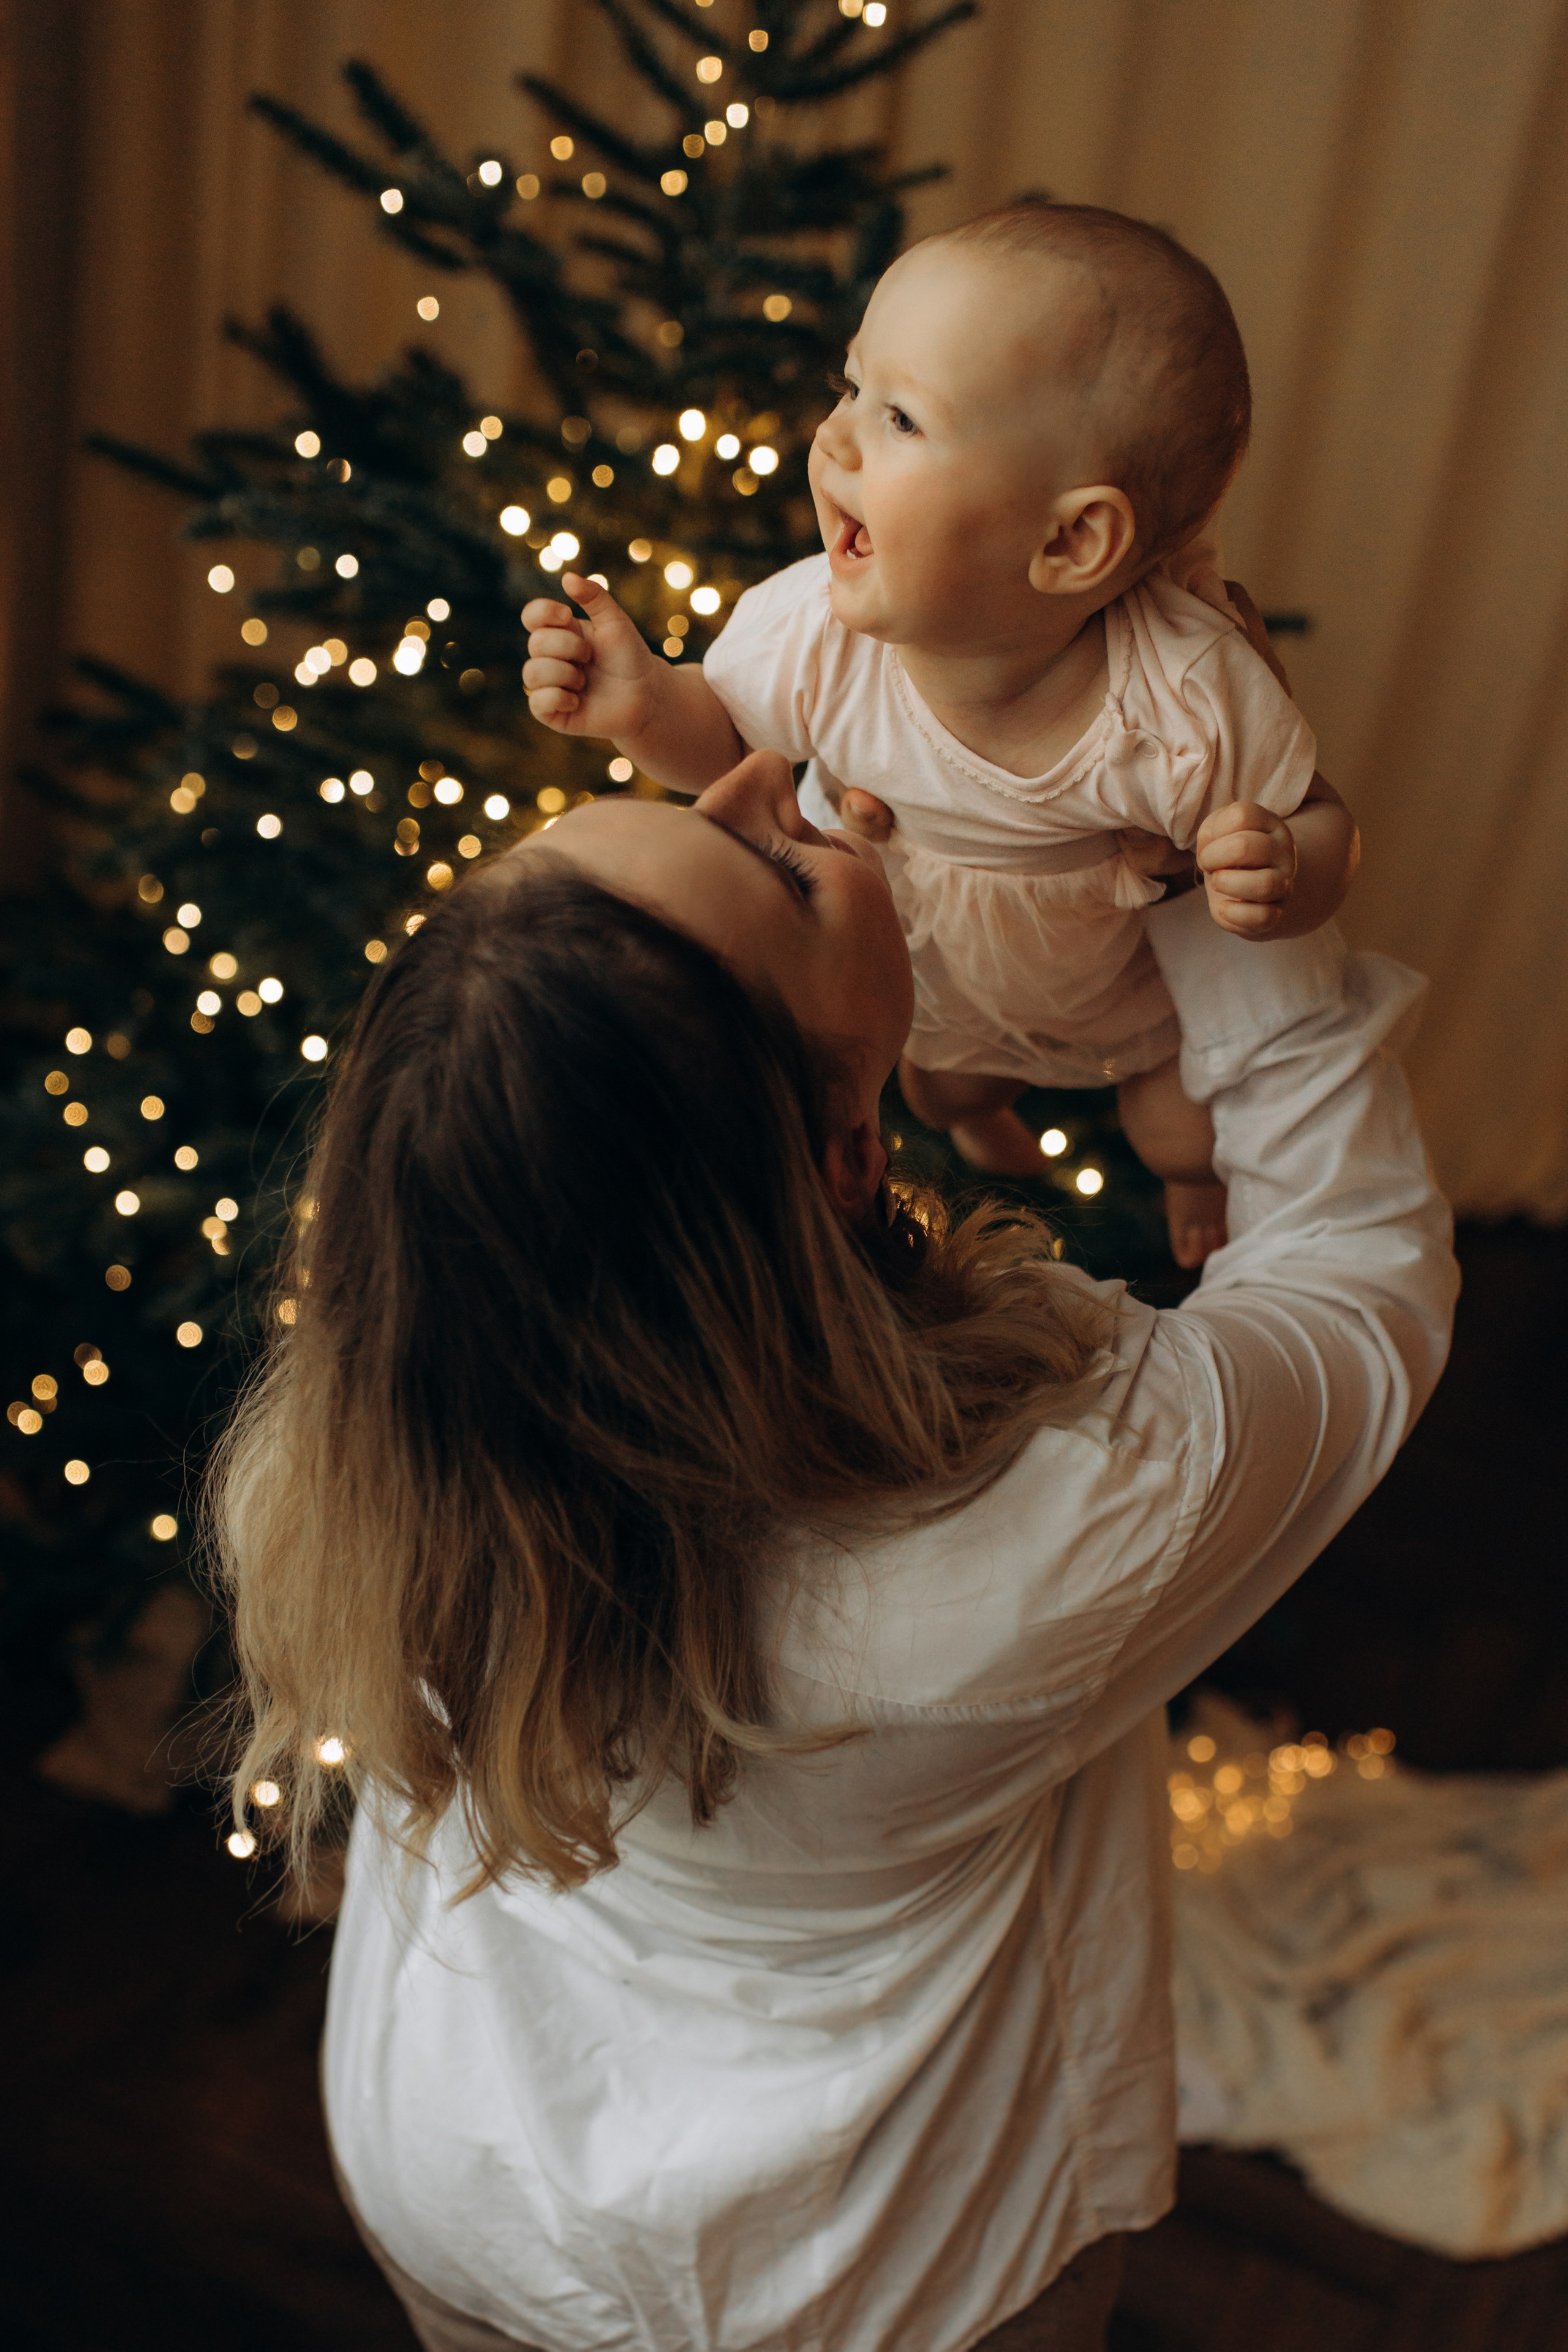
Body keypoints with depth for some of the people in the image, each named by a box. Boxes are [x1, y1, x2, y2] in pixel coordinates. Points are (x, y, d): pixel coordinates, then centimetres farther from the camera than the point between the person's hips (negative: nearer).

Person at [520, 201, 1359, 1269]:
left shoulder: (1185, 699, -44)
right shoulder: (804, 635, -37)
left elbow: (1323, 823, -26)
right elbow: (727, 739, -14)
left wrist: (1287, 872, -50)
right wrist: (647, 708, -37)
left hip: (1145, 984, -2)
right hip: (922, 972, 3)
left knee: (1188, 1136, 19)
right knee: (943, 1086, 32)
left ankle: (1201, 1180, 60)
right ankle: (980, 1117, 73)